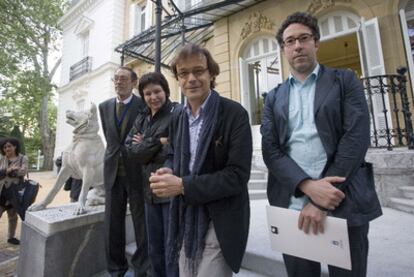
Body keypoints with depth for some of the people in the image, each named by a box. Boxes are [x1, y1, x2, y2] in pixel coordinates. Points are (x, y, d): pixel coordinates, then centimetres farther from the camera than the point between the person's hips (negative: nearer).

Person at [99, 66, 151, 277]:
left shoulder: (144, 105, -5)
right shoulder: (104, 106, 10)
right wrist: (116, 153, 14)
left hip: (137, 172, -4)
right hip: (113, 171, 5)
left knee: (141, 222, 6)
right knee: (112, 223, 11)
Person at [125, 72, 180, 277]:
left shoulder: (178, 113, -9)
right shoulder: (141, 119, 12)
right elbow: (131, 148, 0)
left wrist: (146, 146, -10)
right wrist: (158, 142, -14)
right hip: (151, 190, 7)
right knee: (154, 249, 22)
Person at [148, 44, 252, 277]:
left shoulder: (234, 113, -16)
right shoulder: (178, 119, 5)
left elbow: (237, 175, -21)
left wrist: (182, 185, -25)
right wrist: (168, 171, -8)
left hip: (220, 222, -6)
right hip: (185, 220, 6)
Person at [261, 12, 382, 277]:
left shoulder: (345, 81, 4)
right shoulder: (274, 97, 10)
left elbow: (356, 138, -8)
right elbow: (270, 149, -1)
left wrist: (320, 202, -15)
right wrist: (308, 186, -17)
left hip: (344, 205, -1)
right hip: (292, 207, 2)